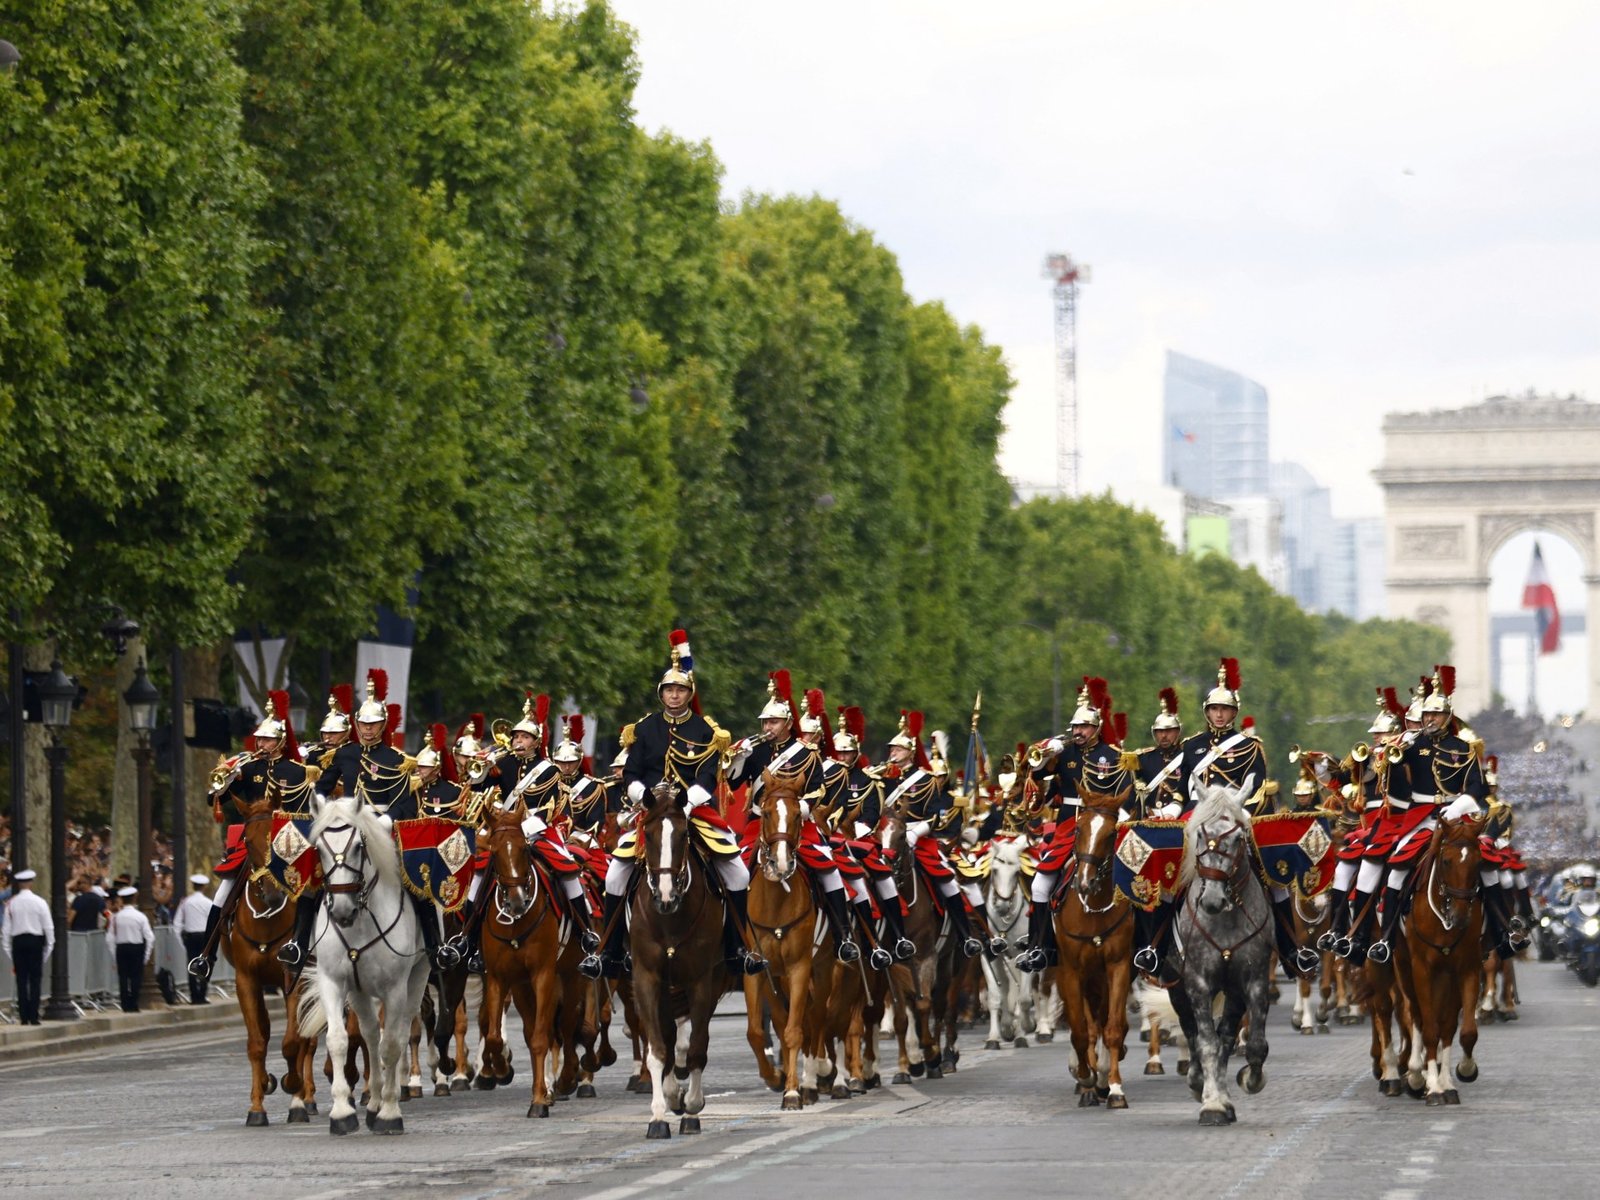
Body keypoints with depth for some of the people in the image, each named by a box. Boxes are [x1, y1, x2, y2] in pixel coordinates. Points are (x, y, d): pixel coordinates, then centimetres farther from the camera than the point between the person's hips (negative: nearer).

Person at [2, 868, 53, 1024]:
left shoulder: (11, 903, -2)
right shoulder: (39, 902, -7)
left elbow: (6, 928, 0)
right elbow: (48, 926, -4)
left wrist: (8, 949, 7)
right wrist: (50, 944, 7)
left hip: (18, 941, 1)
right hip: (35, 941, -1)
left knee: (21, 980, 6)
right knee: (35, 980, 3)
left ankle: (24, 1017, 4)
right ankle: (33, 1016, -1)